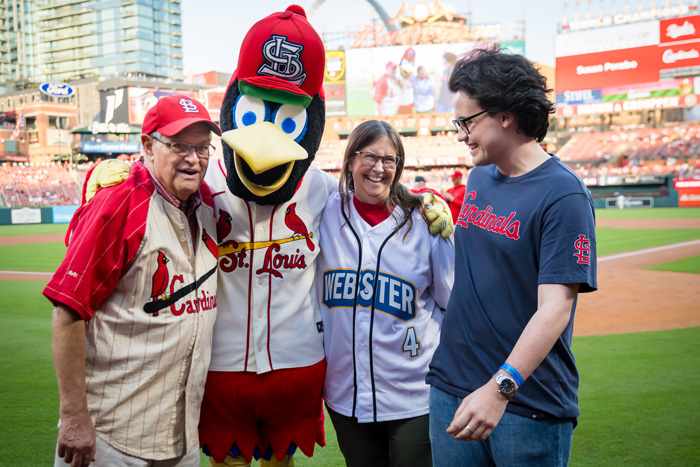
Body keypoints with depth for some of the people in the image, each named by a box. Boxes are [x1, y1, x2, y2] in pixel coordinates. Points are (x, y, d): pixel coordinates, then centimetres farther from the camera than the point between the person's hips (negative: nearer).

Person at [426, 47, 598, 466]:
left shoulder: (564, 195, -15)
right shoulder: (479, 177, 8)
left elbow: (554, 308, -22)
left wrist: (502, 386, -31)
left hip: (531, 404, -6)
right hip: (451, 386, 7)